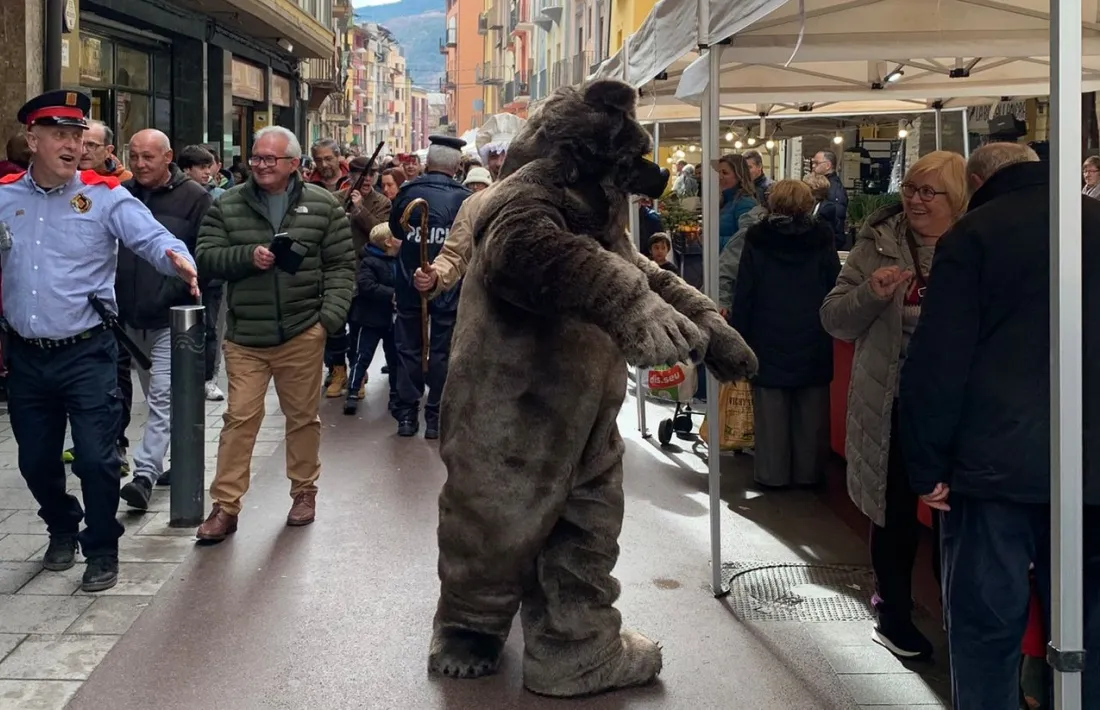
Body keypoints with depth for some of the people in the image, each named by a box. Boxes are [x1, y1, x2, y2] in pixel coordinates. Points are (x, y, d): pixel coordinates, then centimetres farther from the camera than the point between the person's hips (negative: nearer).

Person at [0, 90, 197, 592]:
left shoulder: (103, 196, -6)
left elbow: (152, 238, -17)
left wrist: (177, 259, -38)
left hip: (86, 353, -3)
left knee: (95, 458, -4)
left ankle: (102, 550, 18)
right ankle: (62, 529, 44)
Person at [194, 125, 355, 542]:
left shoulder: (322, 205, 2)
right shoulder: (227, 205, 4)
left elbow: (341, 265, 2)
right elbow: (205, 257, 0)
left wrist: (332, 314, -8)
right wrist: (247, 256, -17)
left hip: (302, 333, 0)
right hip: (244, 336, 0)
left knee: (303, 417, 11)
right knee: (239, 419, -1)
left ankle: (304, 492, 29)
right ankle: (225, 506, 5)